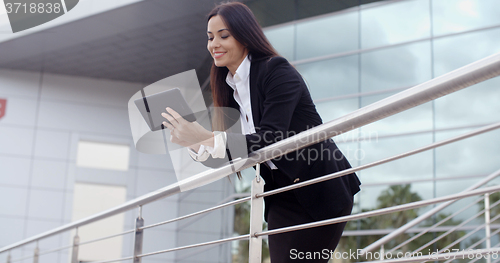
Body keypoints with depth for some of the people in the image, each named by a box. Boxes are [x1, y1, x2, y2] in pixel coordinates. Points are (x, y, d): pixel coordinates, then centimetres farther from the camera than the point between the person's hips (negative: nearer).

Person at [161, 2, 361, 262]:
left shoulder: (278, 72, -14)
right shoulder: (230, 88, 9)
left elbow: (270, 140, -26)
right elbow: (226, 158, 6)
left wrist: (208, 138, -36)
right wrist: (195, 144, -14)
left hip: (321, 189, -7)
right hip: (282, 195, 7)